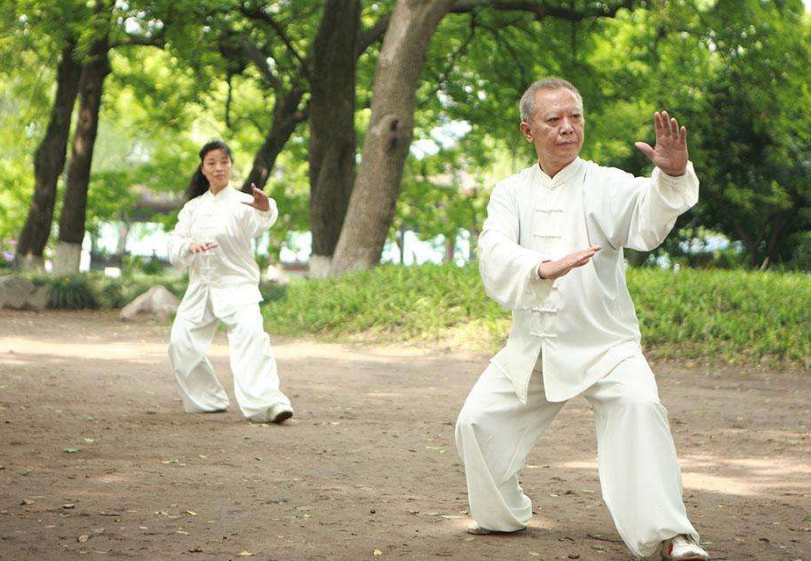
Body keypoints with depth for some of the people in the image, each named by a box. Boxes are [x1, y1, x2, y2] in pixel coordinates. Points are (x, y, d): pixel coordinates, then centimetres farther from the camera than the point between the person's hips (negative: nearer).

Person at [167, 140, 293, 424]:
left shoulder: (241, 203, -2)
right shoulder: (193, 207, 13)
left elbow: (260, 223, -26)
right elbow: (174, 244, 3)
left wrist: (266, 209, -51)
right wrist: (191, 247, -21)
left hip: (237, 286, -5)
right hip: (200, 286, 5)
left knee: (251, 336, -26)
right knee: (181, 344, 0)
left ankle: (268, 404, -37)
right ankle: (208, 400, 22)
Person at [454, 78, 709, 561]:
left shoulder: (606, 186, -3)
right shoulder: (511, 193, 5)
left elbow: (648, 217, -25)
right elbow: (495, 254, -14)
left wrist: (672, 175, -47)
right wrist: (543, 268, -36)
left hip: (603, 345, -3)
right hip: (531, 350, 4)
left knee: (638, 404, -27)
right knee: (478, 420, -1)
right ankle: (503, 516, 26)